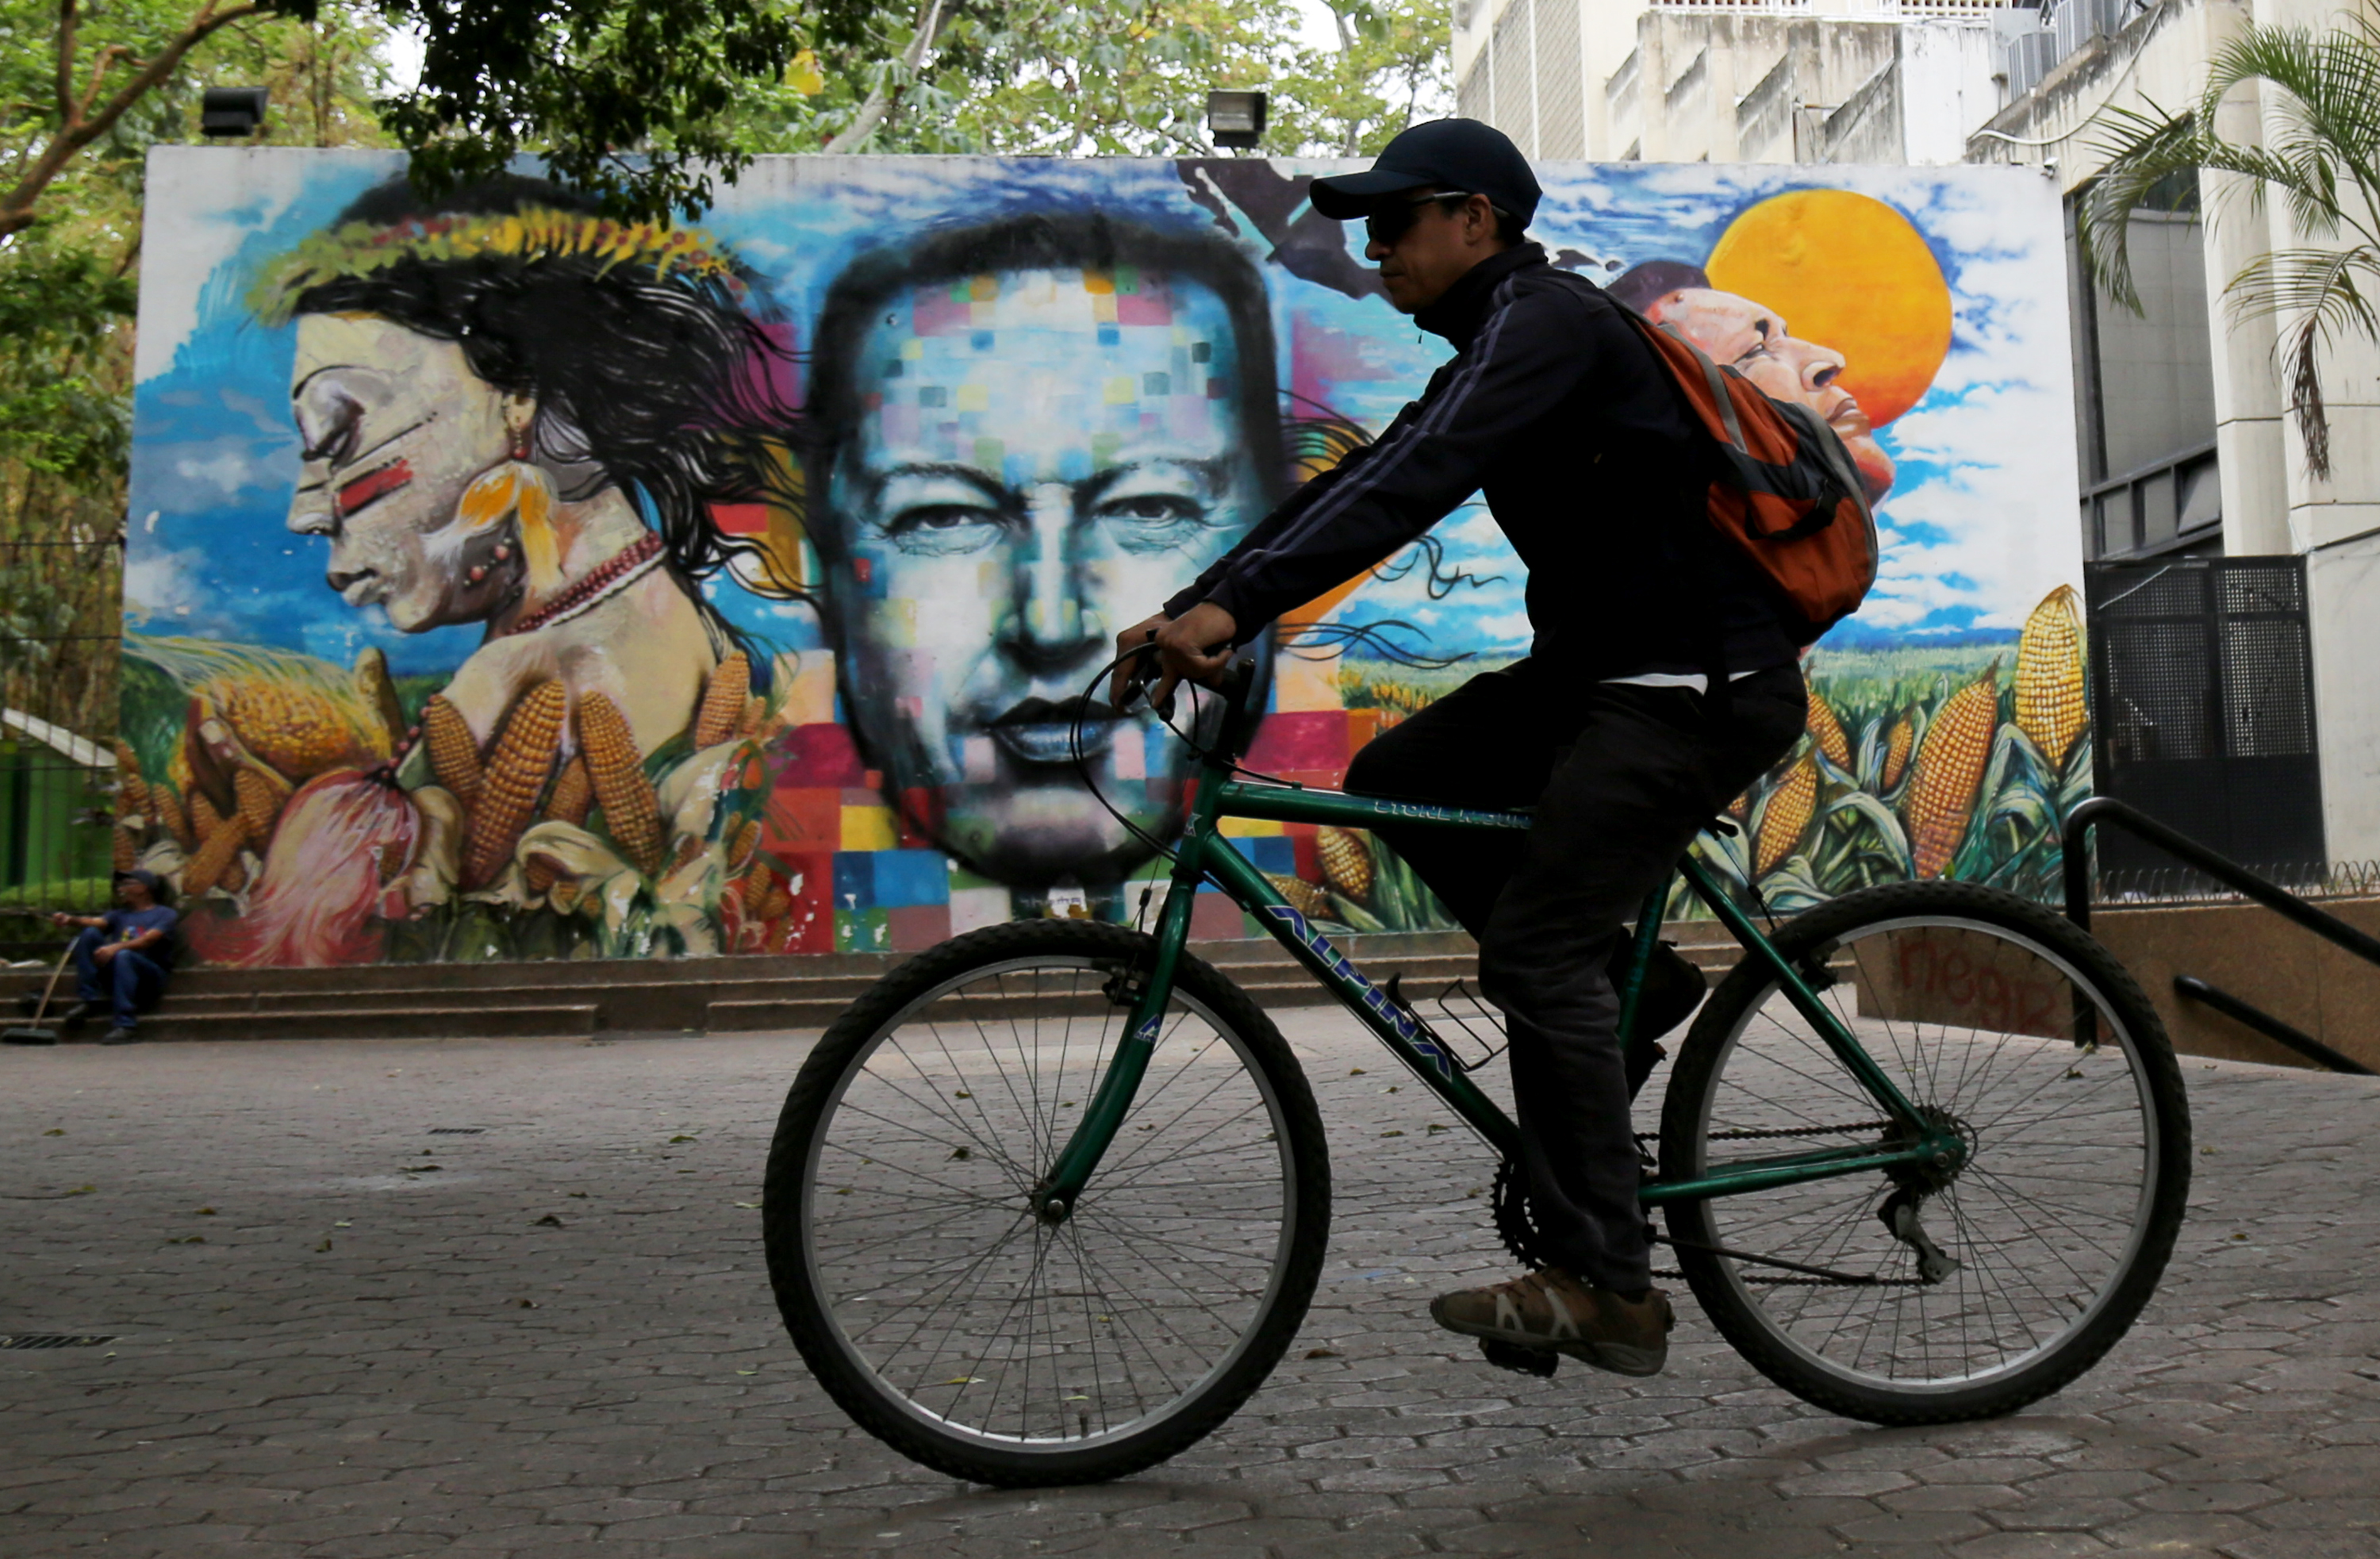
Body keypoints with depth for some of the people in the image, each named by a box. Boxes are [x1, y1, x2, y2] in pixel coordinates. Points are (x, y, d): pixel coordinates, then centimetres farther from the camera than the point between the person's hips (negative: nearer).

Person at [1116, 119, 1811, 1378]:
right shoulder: (1501, 340, 18)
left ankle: (1609, 1292, -5)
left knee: (1535, 953, -14)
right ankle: (1612, 986, 14)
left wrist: (1232, 603, -37)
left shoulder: (1544, 320, -13)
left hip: (1697, 688, -10)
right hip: (1603, 670, 10)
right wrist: (1199, 609, 3)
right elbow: (1371, 477, 12)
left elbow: (1417, 476, -29)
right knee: (1393, 780, 7)